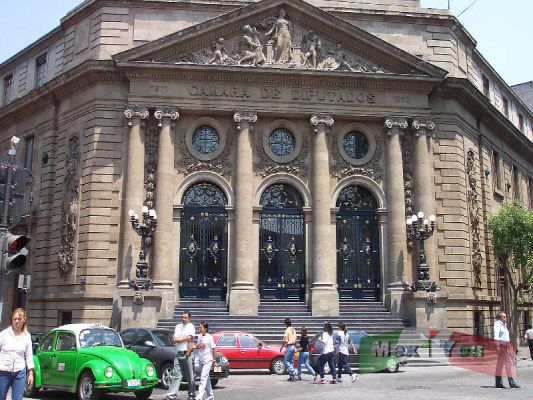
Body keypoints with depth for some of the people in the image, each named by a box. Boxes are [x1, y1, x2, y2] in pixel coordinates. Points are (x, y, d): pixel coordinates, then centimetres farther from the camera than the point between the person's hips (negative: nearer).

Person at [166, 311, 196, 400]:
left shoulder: (190, 326, -4)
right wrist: (186, 338, -9)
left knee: (190, 377, 3)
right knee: (176, 376, 0)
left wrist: (187, 354, -14)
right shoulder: (178, 326, 12)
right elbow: (175, 340, 1)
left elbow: (190, 341, -10)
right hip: (178, 354, 4)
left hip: (186, 354, -4)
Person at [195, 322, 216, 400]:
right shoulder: (199, 336, 7)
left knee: (204, 377, -14)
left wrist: (214, 360, -5)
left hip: (208, 360, -7)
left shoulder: (209, 337, -11)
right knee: (206, 377, 13)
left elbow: (213, 349, -7)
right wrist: (198, 346, -6)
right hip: (201, 359, 7)